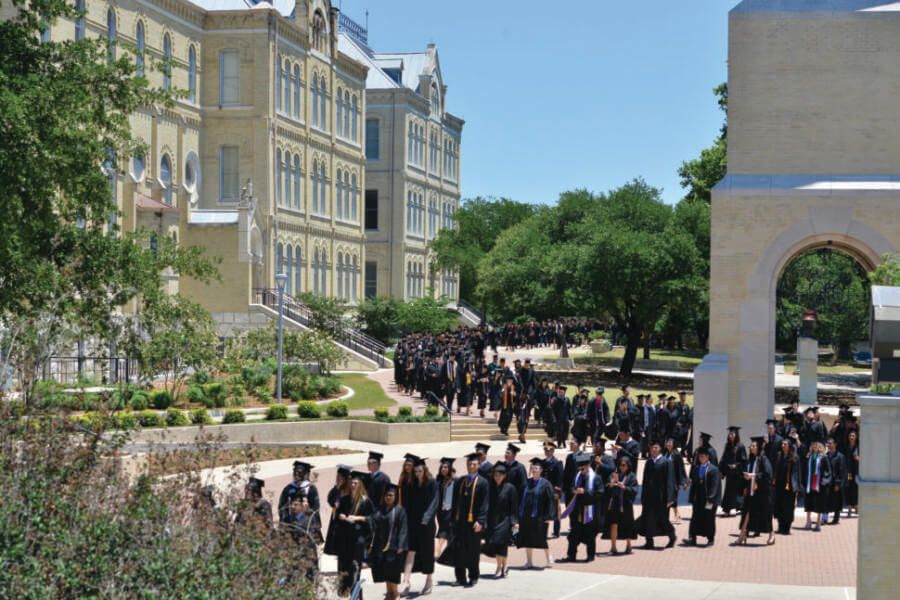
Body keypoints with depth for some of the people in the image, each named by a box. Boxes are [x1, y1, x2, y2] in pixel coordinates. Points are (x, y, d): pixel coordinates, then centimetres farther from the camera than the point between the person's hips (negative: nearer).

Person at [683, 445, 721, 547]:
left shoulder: (713, 469, -8)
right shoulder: (696, 469, 10)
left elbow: (715, 486, -13)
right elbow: (693, 484, 13)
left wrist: (710, 500, -20)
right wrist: (692, 498, 8)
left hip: (708, 499, -5)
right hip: (698, 499, 5)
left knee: (709, 519, 4)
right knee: (695, 518, -3)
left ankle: (711, 539, 16)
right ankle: (692, 539, -7)